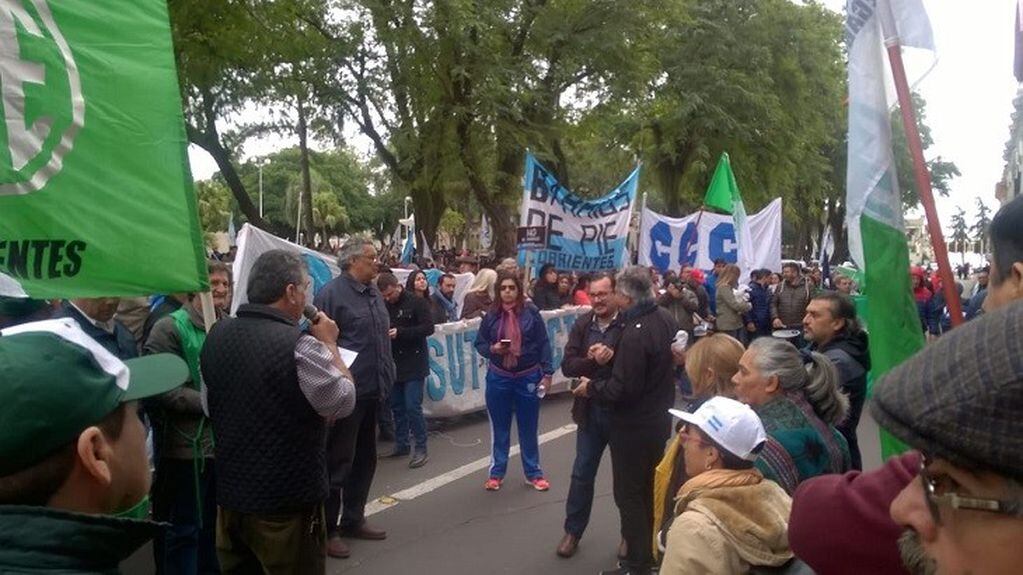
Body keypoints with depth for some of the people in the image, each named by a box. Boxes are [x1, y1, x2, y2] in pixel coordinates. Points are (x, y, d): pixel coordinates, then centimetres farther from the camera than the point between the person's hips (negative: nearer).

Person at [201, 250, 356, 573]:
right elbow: (344, 403, -10)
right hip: (286, 501, -6)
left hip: (230, 494, 7)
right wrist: (330, 346, -1)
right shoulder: (300, 346, -22)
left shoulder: (216, 335, 2)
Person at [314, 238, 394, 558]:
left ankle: (353, 520, 31)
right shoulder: (332, 293, -12)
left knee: (365, 459, 17)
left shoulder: (374, 293, 13)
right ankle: (328, 529, 15)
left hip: (373, 391, 8)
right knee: (338, 462, 2)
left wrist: (387, 378, 17)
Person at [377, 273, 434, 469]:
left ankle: (421, 448, 4)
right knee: (397, 406, 12)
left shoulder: (417, 301, -9)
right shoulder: (384, 305, 4)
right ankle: (401, 445, 25)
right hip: (394, 363, 5)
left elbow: (428, 328, -15)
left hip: (413, 363, -5)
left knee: (412, 407, -7)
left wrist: (400, 332, -23)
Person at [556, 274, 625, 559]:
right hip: (590, 410, 4)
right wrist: (593, 360, -21)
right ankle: (573, 531, 28)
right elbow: (567, 366, -5)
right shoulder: (582, 325, 1)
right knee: (582, 473, 12)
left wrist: (612, 357, -27)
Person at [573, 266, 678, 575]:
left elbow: (621, 389, -27)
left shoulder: (635, 334, -29)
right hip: (659, 419, 9)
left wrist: (591, 387, -10)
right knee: (651, 488, 22)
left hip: (634, 426, -9)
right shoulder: (666, 318, 0)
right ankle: (652, 550, 37)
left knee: (629, 494, 5)